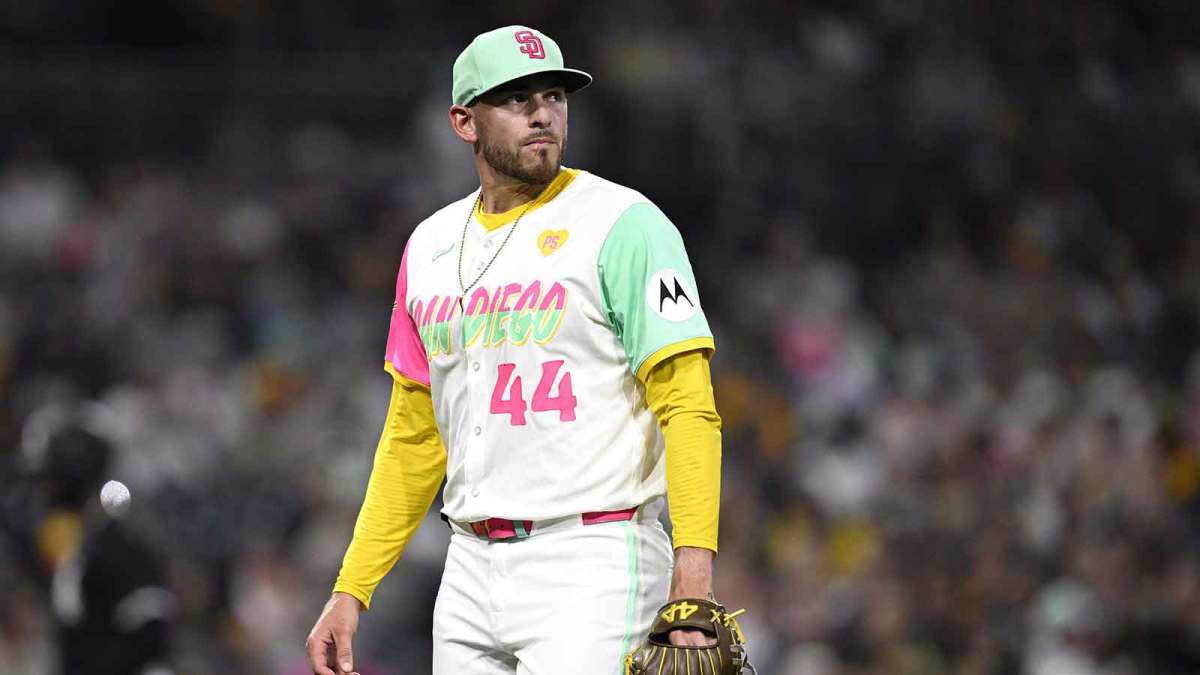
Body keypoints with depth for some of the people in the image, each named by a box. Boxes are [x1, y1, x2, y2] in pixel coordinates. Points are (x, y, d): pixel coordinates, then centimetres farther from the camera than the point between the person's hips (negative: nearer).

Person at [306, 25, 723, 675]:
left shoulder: (622, 224, -5)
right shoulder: (431, 245, 15)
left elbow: (688, 408, -12)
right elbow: (413, 436, 20)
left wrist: (693, 578, -23)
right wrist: (350, 590, 13)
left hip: (591, 571, -6)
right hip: (472, 567, 7)